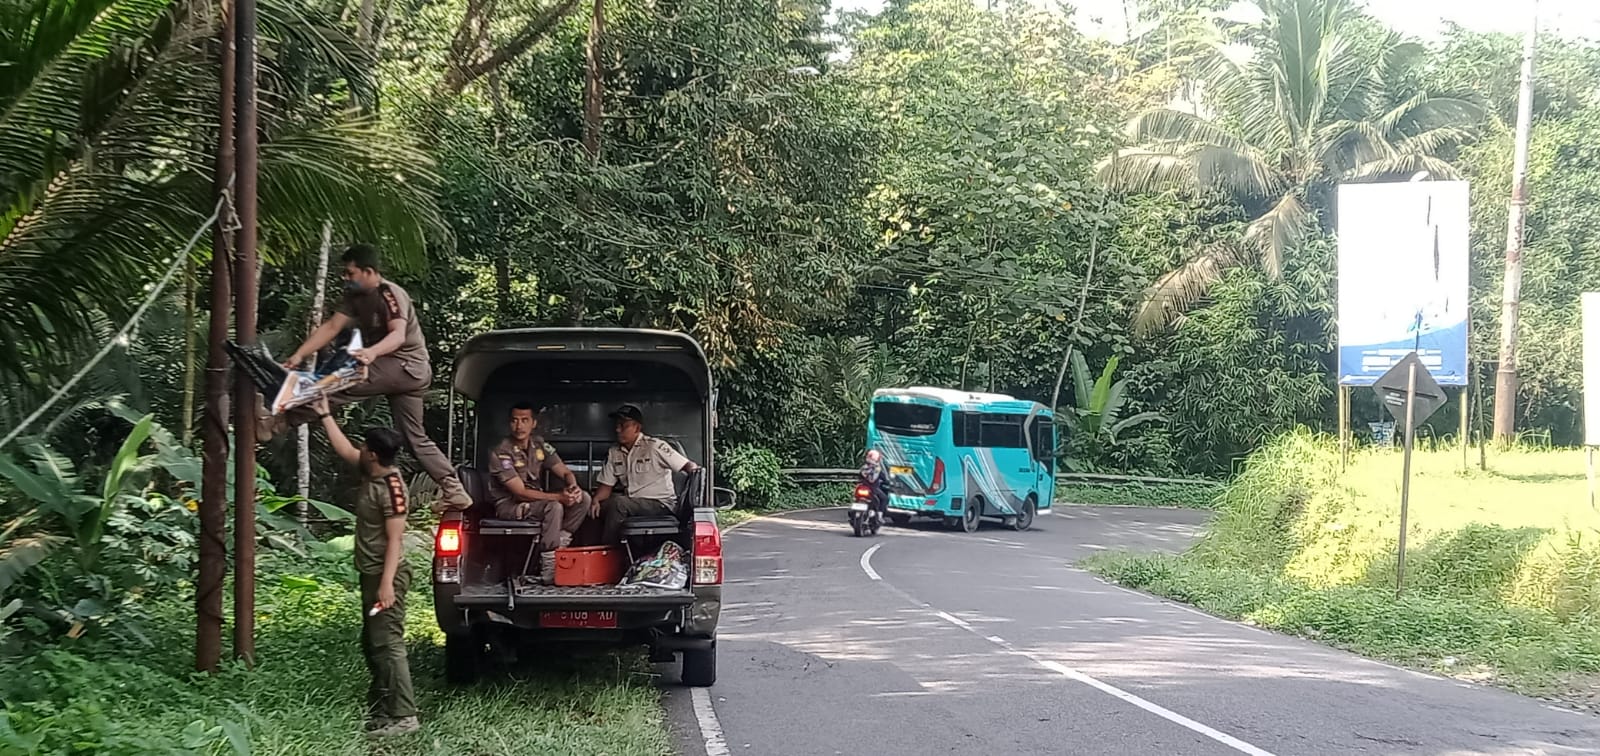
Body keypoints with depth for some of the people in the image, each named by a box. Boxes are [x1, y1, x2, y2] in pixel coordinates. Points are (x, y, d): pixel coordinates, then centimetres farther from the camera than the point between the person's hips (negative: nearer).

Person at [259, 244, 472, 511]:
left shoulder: (390, 294, -17)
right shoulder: (356, 297, 9)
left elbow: (398, 335, -33)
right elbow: (331, 327, 2)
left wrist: (372, 352, -52)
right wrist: (299, 355, -9)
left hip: (407, 366, -10)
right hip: (393, 370, 10)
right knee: (415, 437, 8)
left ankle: (279, 422, -27)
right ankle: (455, 492, 6)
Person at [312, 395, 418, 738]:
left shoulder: (391, 489, -20)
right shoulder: (370, 474, 7)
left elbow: (395, 539, -22)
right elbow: (344, 450, 24)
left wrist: (387, 582, -27)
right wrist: (325, 415, 23)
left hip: (385, 576, -11)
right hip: (371, 574, 11)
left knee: (388, 644, -12)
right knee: (371, 644, 16)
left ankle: (404, 716, -12)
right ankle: (380, 707, 25)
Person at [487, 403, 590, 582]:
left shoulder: (539, 445, 3)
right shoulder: (501, 453, -18)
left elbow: (566, 472, 3)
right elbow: (521, 493, -23)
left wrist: (573, 487, -23)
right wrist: (558, 497, -32)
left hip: (535, 500, 7)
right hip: (508, 505, -7)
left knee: (584, 499, -10)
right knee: (554, 506, -34)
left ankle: (560, 542, -14)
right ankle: (549, 571, -30)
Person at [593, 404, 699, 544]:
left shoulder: (655, 447, -6)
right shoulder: (614, 453, 11)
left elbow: (688, 466, -8)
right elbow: (607, 486, 10)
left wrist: (694, 471, -32)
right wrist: (595, 500, -11)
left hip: (661, 504, -6)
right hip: (632, 504, 6)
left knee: (618, 503, -28)